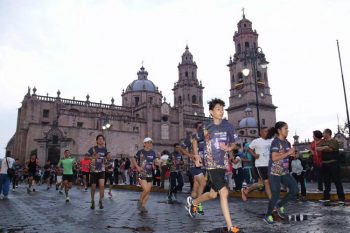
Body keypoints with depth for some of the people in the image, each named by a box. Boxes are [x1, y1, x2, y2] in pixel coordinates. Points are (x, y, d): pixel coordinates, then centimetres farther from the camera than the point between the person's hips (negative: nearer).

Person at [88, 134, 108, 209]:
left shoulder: (104, 149, 3)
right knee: (93, 188, 8)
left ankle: (101, 201, 1)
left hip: (101, 170, 1)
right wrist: (94, 157, -19)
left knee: (102, 186, -15)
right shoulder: (93, 149, -7)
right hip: (93, 171, -1)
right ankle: (92, 202, 29)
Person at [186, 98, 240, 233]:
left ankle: (193, 202, 42)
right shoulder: (206, 127, -2)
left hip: (223, 163, 4)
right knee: (224, 193, -13)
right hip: (211, 164, -4)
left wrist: (229, 148, -12)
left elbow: (233, 144, 10)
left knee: (213, 194, 14)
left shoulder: (228, 126, 3)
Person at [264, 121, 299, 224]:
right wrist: (288, 153, -22)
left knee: (295, 189, 0)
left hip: (284, 172, 7)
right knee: (275, 195, -3)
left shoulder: (286, 142, 7)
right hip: (274, 173, -7)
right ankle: (268, 216, 17)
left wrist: (292, 154, -1)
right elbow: (274, 158, -26)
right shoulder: (275, 142, -16)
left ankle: (279, 205, 20)